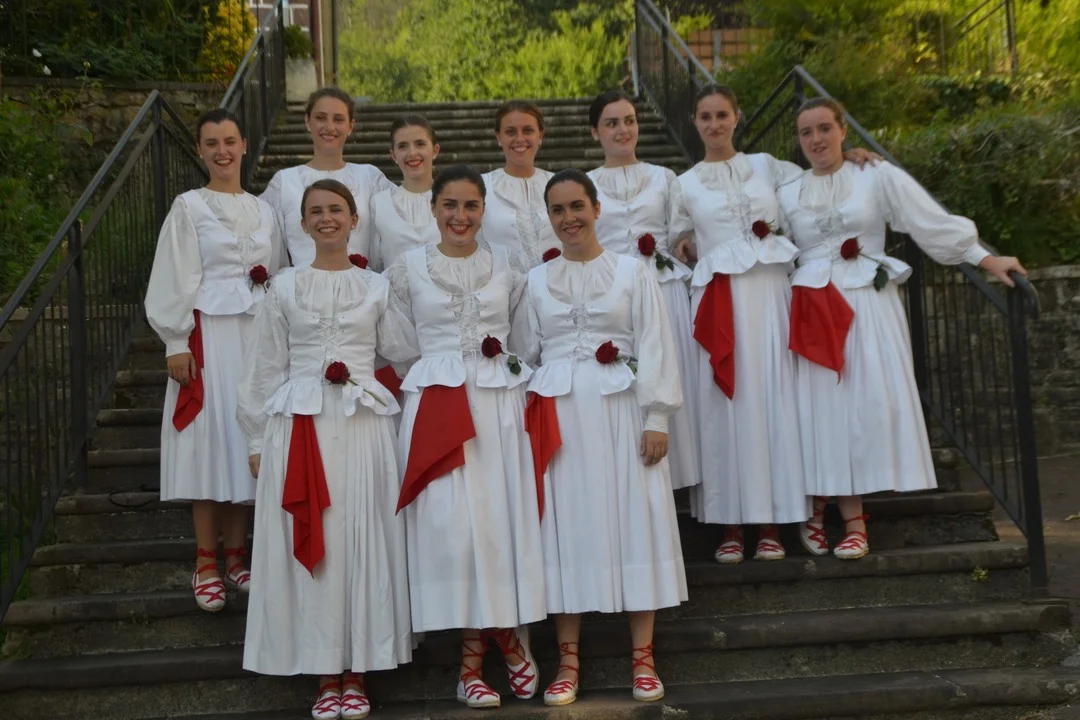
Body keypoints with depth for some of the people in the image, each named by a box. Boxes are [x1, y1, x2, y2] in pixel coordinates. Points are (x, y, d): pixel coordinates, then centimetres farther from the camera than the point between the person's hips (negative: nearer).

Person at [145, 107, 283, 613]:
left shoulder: (262, 210, 12)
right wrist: (177, 344, -10)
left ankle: (235, 554, 17)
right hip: (208, 335, -4)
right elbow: (176, 281, -4)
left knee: (246, 438, 5)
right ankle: (206, 563, 7)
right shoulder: (189, 208, 0)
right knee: (208, 438, -3)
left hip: (257, 334, 4)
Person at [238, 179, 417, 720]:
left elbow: (403, 347, 5)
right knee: (308, 546, 1)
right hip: (299, 426, 0)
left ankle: (356, 672, 14)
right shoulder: (285, 287, 8)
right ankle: (325, 674, 14)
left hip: (362, 427, 0)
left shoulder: (377, 287, 10)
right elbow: (264, 369, 7)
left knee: (362, 542, 2)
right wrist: (259, 441, 5)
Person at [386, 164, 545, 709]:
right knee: (453, 524, -3)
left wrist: (507, 355, 2)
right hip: (437, 403, -1)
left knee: (505, 518, 0)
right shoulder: (408, 267, 6)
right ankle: (474, 655, 10)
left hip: (501, 402, 2)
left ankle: (510, 630, 20)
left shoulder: (505, 264, 10)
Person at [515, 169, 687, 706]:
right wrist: (528, 418, 3)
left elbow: (654, 348, 0)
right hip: (559, 417, 2)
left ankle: (642, 657, 12)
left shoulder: (632, 271, 5)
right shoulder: (537, 280, 12)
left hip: (620, 411, -1)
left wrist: (656, 418, -6)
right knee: (566, 526, 3)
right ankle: (568, 662, 12)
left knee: (635, 523, 1)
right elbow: (524, 355, 12)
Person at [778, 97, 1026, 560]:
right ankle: (851, 518, 9)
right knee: (823, 408, -2)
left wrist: (986, 260, -5)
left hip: (867, 307, -2)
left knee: (868, 404, -5)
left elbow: (933, 222, 0)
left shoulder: (878, 177, 3)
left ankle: (851, 520, 4)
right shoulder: (788, 195, 12)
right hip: (812, 312, 2)